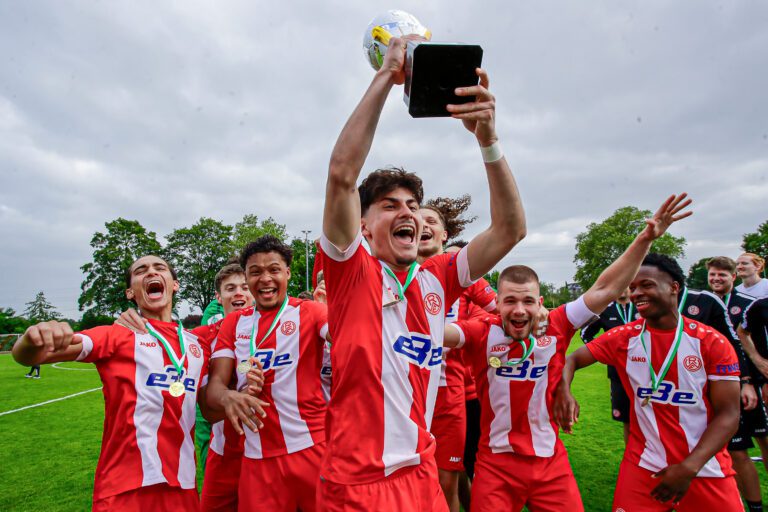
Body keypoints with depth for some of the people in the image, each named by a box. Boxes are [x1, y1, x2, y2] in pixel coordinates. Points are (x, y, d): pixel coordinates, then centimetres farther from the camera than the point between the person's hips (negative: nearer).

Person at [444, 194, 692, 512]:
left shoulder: (556, 328, -7)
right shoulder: (482, 334, -12)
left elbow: (605, 290, -7)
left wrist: (645, 239, -11)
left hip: (550, 462, 3)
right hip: (496, 463, -2)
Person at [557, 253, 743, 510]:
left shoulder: (713, 343, -9)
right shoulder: (624, 337, -5)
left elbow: (728, 415, -9)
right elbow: (573, 359, -4)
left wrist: (689, 468, -18)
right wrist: (563, 391, -26)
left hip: (706, 468, 0)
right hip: (643, 465, 1)